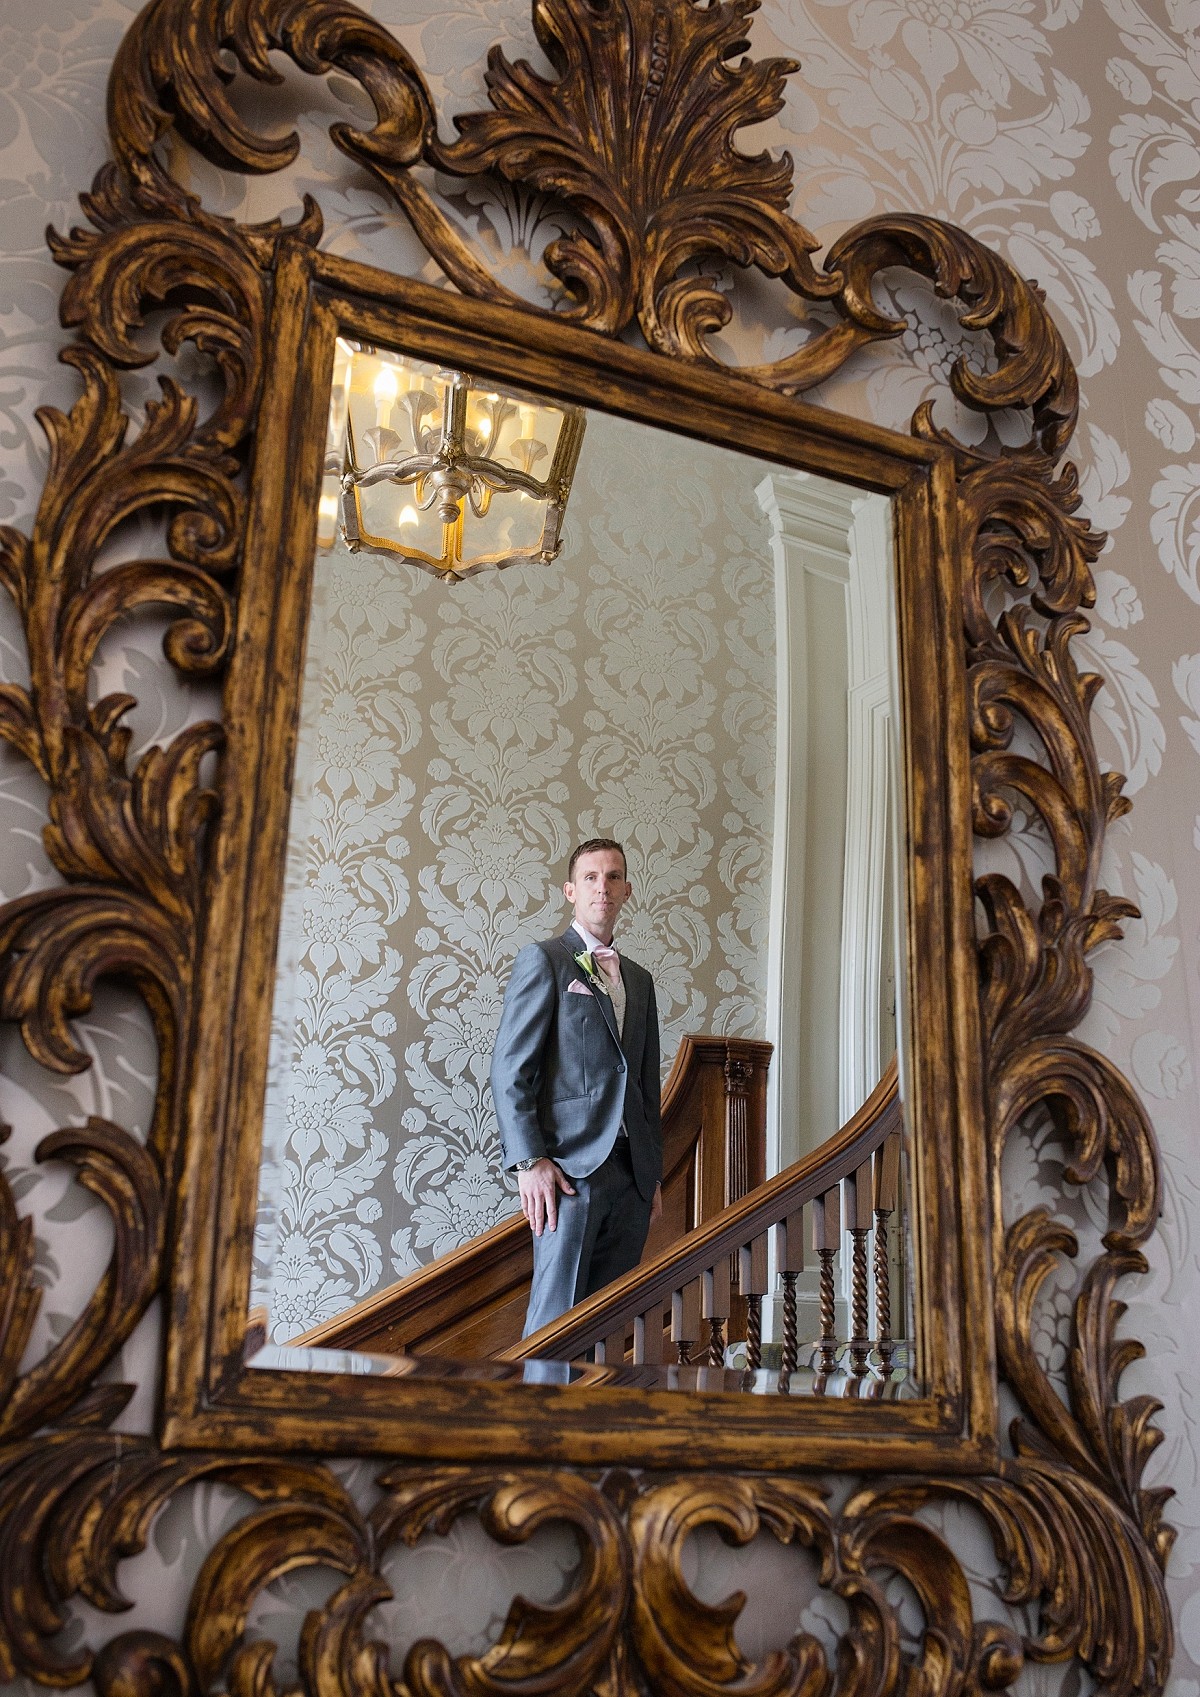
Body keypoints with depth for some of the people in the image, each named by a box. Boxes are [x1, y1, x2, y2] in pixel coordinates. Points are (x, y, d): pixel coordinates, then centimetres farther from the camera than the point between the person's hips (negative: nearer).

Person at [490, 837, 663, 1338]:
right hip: (571, 1166, -6)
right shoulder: (543, 959, 2)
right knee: (557, 1318, -8)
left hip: (631, 1173, 6)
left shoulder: (639, 979, 21)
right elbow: (509, 1069, -5)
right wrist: (529, 1161, -14)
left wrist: (653, 1174, 16)